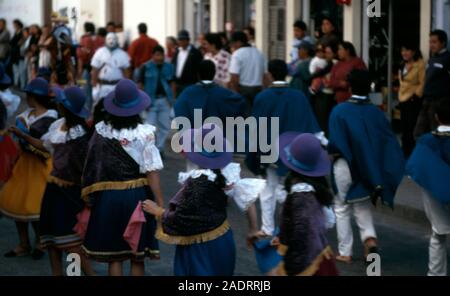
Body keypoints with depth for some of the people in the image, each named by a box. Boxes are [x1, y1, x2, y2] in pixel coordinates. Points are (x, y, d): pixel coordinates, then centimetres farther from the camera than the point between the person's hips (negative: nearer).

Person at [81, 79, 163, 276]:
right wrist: (160, 204, -9)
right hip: (137, 196, -2)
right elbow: (152, 172, -14)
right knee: (137, 257, 11)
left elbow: (92, 166, 2)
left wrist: (90, 196, 14)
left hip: (107, 196, 2)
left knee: (114, 256, 10)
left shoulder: (101, 131, -4)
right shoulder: (144, 133, -13)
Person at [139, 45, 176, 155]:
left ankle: (159, 148, 20)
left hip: (165, 100, 4)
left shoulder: (169, 67, 6)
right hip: (151, 100, -3)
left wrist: (173, 99, 2)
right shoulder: (146, 67, -3)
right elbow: (141, 85, -2)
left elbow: (172, 84, 12)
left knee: (165, 126, 8)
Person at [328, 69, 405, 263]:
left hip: (345, 167, -3)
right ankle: (369, 238, -3)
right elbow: (390, 142, -7)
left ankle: (345, 252, 15)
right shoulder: (376, 113, -4)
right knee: (362, 207, 21)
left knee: (342, 209, 13)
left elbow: (334, 145, -18)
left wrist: (331, 152, 0)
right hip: (369, 169, 3)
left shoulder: (340, 111, -14)